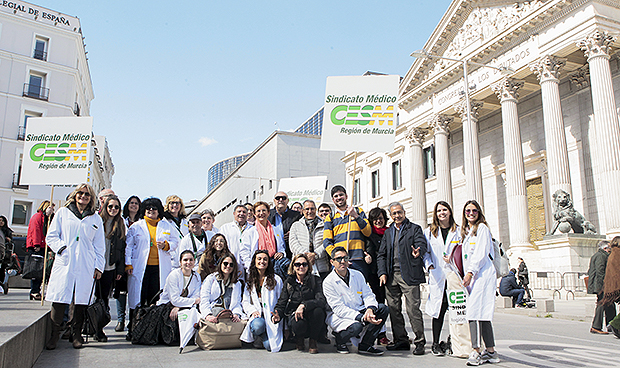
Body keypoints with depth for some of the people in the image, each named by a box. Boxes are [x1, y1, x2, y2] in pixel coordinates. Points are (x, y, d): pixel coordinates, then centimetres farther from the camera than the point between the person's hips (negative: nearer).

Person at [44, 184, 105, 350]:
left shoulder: (95, 219, 16)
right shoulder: (62, 213, 14)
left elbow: (99, 245, 15)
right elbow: (51, 236, 11)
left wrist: (98, 266, 7)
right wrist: (62, 248, -6)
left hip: (86, 266, 1)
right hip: (64, 262, -1)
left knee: (81, 299, -1)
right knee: (60, 298, -7)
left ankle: (77, 334, 9)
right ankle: (55, 333, 5)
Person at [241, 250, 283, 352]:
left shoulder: (276, 279, 8)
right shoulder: (250, 280, 15)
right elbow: (245, 302, 13)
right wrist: (253, 311, -7)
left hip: (272, 317, -1)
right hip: (257, 315, 1)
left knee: (270, 345, -22)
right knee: (258, 325, -36)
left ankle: (262, 337, 15)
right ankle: (258, 337, 1)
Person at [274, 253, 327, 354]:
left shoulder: (315, 280, -1)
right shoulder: (289, 282, 6)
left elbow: (322, 300, -17)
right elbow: (281, 303, 4)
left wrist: (304, 305, -33)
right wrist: (278, 314, -20)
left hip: (310, 314, 0)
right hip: (294, 314, 0)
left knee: (318, 310, -35)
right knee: (299, 325, -36)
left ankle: (313, 341, -6)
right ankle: (299, 338, 6)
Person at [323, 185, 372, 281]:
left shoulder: (358, 211, 16)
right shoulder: (330, 218, 15)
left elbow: (368, 233, 5)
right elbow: (327, 242, 5)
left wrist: (356, 216, -7)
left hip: (358, 260, 0)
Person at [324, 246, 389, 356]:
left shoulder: (357, 275, 6)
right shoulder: (328, 282, -12)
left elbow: (368, 294, 3)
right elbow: (339, 308, -19)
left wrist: (370, 309, -22)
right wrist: (362, 318, -30)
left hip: (359, 312, 6)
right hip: (339, 316, -6)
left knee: (384, 309, -15)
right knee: (356, 327, -37)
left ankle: (365, 345, -8)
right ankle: (339, 340, -1)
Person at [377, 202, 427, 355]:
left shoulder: (414, 228, 6)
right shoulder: (387, 232, 19)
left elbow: (422, 244, -11)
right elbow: (381, 255, 16)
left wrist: (418, 251, -35)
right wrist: (382, 272, 3)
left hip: (409, 275, -5)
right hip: (391, 276, 5)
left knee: (413, 308, -8)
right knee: (393, 308, 6)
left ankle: (420, 341, 3)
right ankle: (401, 340, 18)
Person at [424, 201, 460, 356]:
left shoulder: (458, 231, 9)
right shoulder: (429, 232, 12)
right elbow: (425, 252, 14)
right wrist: (430, 265, 0)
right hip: (437, 276, 0)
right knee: (439, 309, -2)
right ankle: (436, 343, 7)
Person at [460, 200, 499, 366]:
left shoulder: (482, 228, -1)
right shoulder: (466, 231, 22)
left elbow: (481, 253, -10)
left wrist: (470, 272, -15)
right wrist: (466, 275, 14)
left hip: (482, 274, -8)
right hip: (472, 276, 8)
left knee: (475, 310, -15)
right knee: (482, 313, 5)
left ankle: (476, 351, -16)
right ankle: (490, 351, 9)